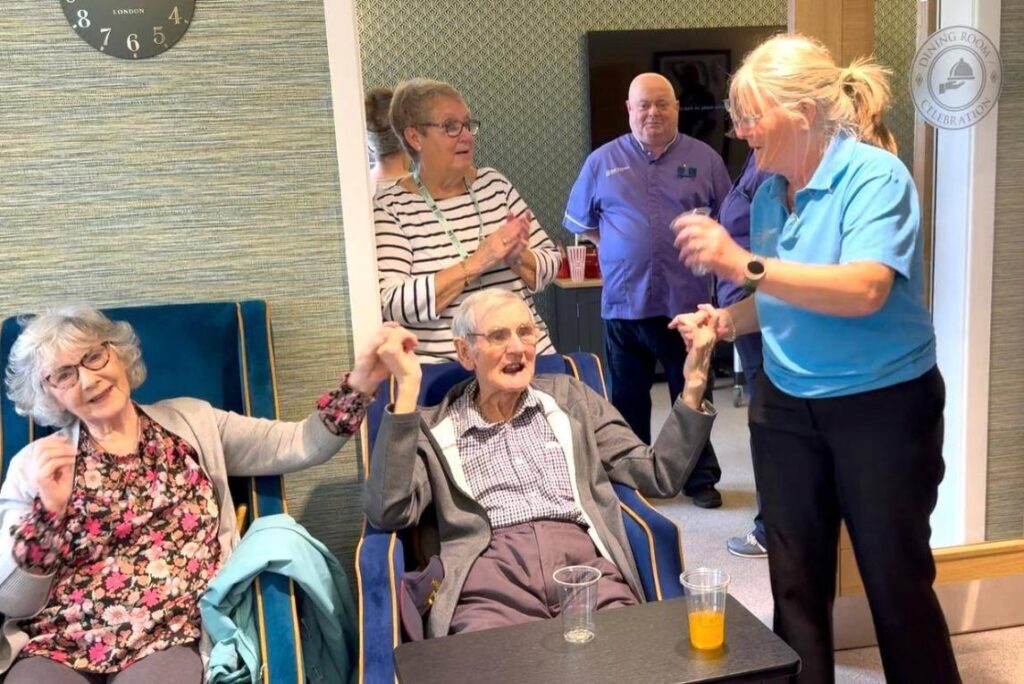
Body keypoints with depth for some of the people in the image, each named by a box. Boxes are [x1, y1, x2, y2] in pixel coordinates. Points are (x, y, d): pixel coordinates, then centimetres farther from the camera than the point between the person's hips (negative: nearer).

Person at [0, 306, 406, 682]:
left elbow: (300, 445, 2)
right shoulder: (33, 466, 9)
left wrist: (359, 384, -13)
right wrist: (47, 511, -11)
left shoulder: (192, 422, 12)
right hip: (55, 649, 2)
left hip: (171, 640, -1)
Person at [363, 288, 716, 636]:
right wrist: (407, 388, -7)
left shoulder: (571, 399, 20)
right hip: (490, 581, -2)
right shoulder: (434, 428, 12)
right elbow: (389, 514, -5)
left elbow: (659, 476, 18)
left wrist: (693, 386, 5)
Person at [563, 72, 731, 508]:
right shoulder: (603, 161, 5)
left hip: (688, 300, 0)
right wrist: (622, 247, 4)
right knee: (627, 399, 11)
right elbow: (580, 222, 12)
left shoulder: (704, 159, 5)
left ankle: (701, 478, 24)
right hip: (625, 302, 1)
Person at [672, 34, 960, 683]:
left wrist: (744, 265, -34)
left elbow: (864, 291, -30)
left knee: (898, 580, 8)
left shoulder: (876, 176, -16)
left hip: (882, 406, -6)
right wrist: (730, 318, -4)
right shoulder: (770, 192, 4)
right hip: (786, 406, 6)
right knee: (795, 583, 13)